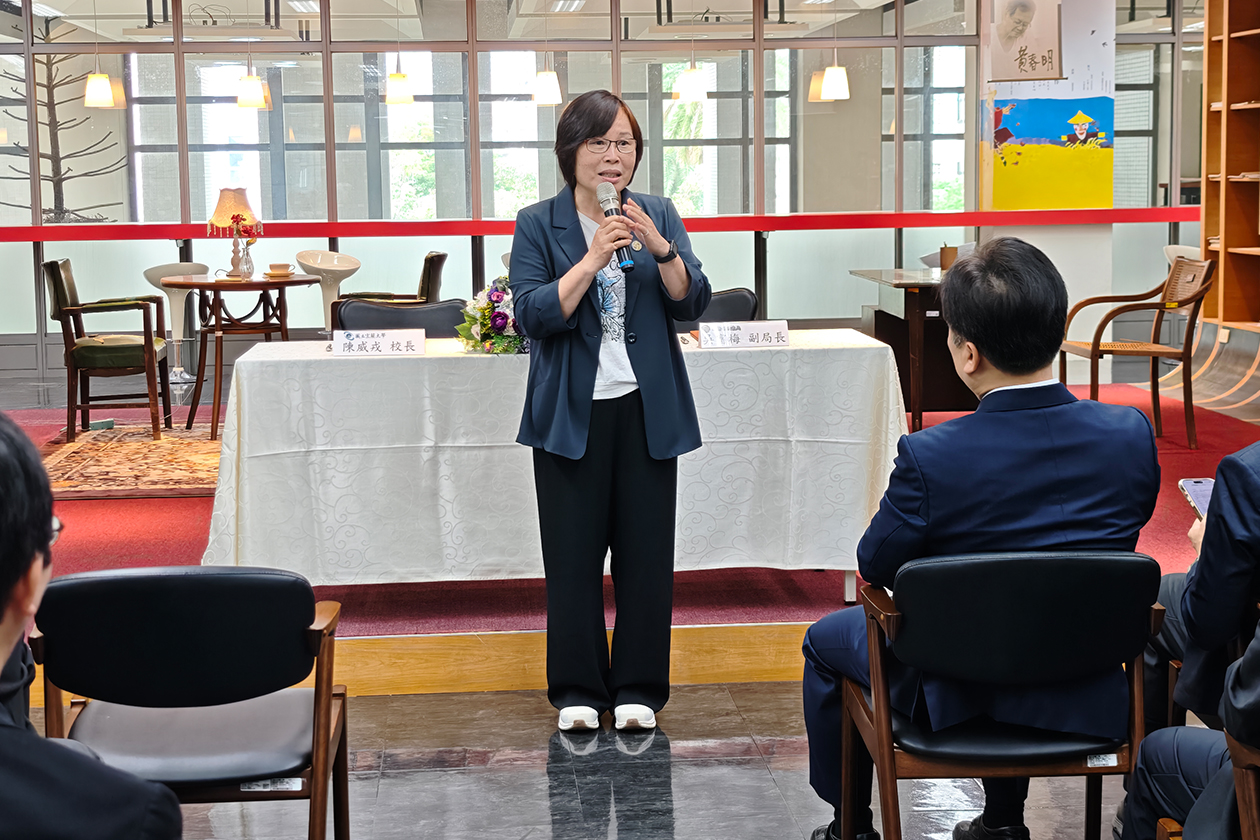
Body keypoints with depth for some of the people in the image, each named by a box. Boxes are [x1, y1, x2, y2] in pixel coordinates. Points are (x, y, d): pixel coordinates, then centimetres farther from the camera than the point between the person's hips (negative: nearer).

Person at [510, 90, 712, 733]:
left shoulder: (659, 217, 7)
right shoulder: (537, 225, 0)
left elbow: (693, 303, -1)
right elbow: (533, 314, -11)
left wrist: (659, 248, -17)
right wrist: (595, 257, -20)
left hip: (647, 410, 2)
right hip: (572, 414, -2)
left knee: (646, 552, 5)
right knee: (573, 554, 2)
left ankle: (638, 688, 16)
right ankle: (578, 690, 15)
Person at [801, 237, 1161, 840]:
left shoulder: (929, 458, -28)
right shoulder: (1131, 435, -17)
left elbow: (876, 567, -12)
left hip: (957, 697, -4)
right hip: (1086, 703, 4)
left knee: (827, 639, 26)